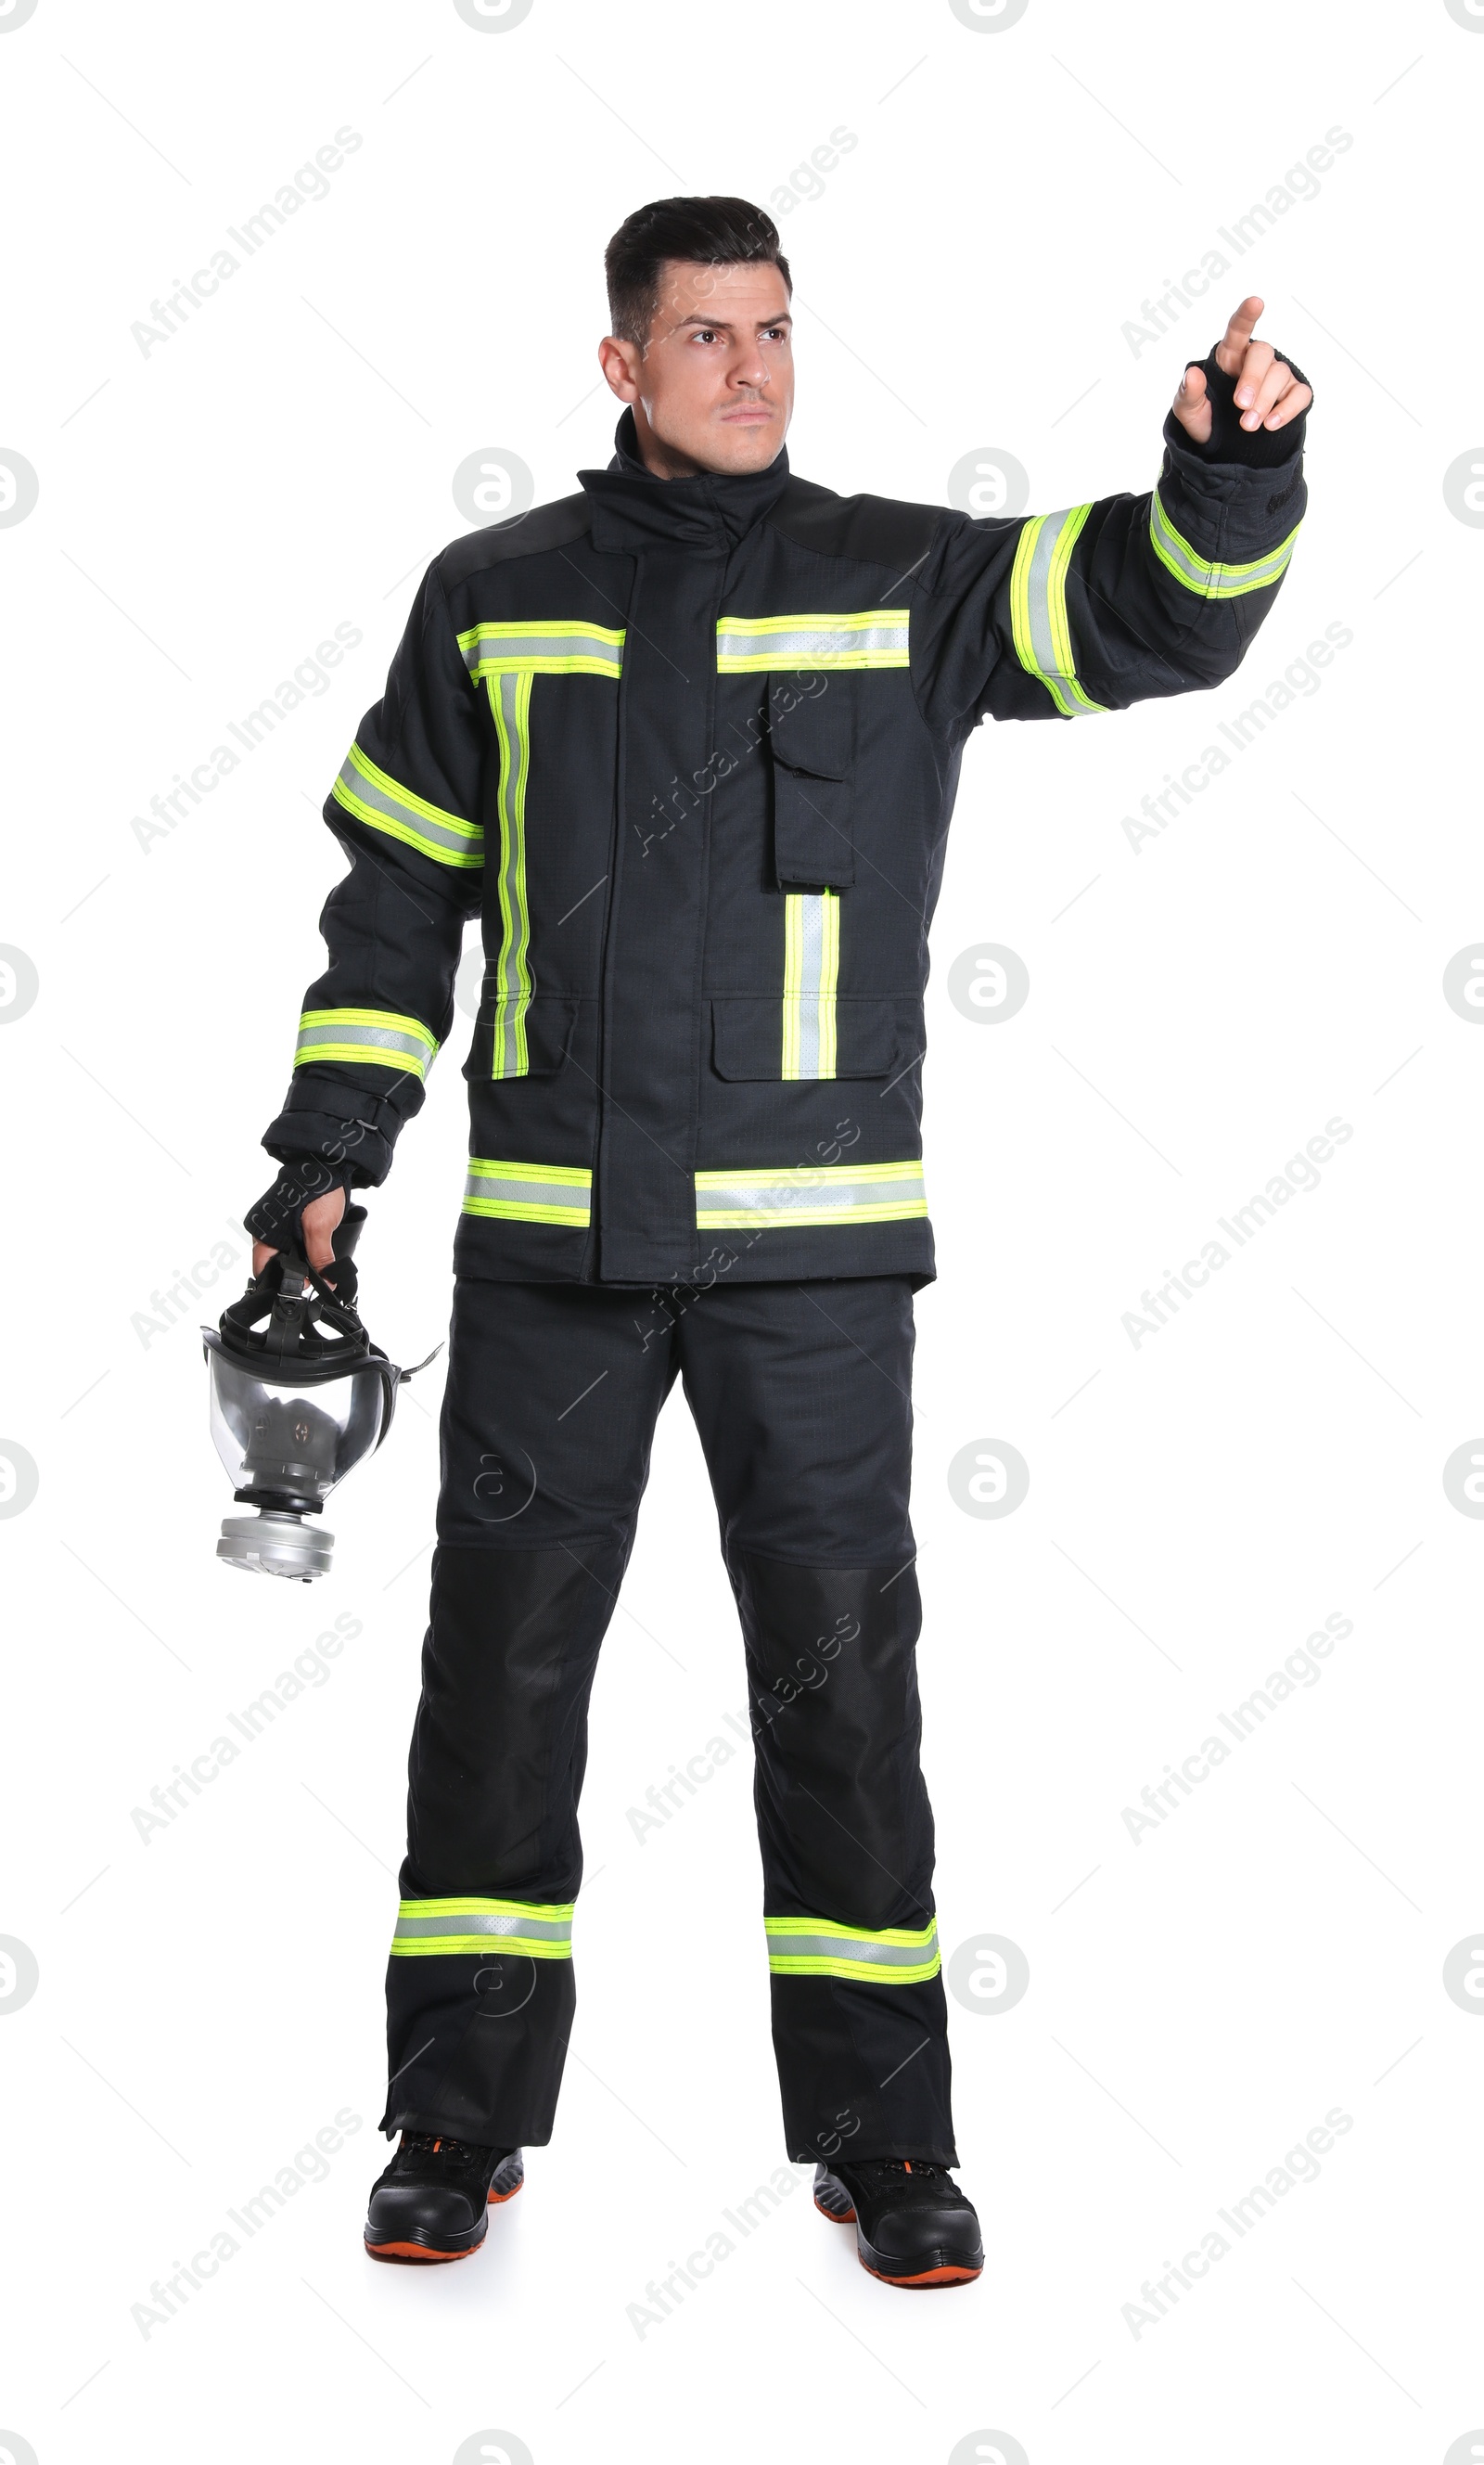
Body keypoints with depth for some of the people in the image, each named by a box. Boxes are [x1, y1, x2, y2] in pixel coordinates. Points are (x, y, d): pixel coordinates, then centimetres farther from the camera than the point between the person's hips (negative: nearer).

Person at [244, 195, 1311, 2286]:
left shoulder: (910, 584, 5)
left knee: (842, 1670, 2)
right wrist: (328, 1154, 7)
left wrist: (1235, 469, -25)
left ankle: (883, 2136, 14)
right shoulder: (494, 602, 9)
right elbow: (398, 894, 12)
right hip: (547, 1242, 1)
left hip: (813, 1244, -1)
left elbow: (1160, 619, -5)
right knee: (502, 1660, 6)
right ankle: (458, 2119, 19)